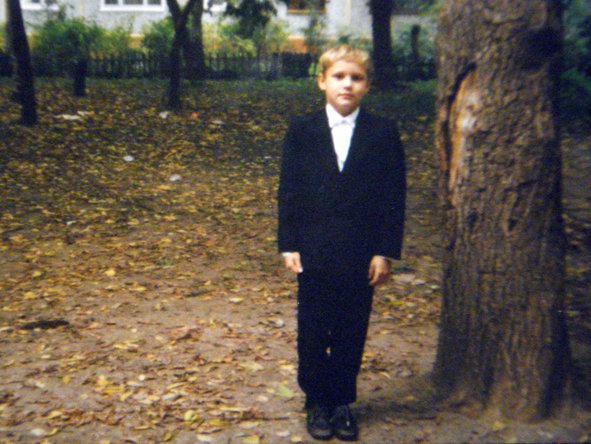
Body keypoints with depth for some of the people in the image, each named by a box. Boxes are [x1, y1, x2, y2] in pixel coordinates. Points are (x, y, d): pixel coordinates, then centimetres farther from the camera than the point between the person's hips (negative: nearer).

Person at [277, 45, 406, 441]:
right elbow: (289, 192, 2)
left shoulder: (384, 133, 0)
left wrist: (386, 252, -5)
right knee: (313, 333, 9)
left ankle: (343, 402, 27)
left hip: (362, 255, 0)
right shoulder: (302, 130, 2)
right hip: (314, 253, 0)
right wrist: (289, 245, -4)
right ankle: (318, 402, 26)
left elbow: (394, 196, 0)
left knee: (351, 334, 10)